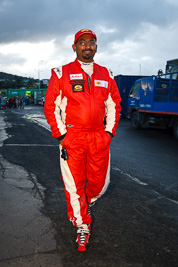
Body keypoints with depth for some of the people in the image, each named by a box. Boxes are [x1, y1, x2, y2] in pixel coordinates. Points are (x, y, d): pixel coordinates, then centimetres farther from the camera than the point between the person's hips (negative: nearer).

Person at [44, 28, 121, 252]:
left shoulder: (106, 75, 11)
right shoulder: (61, 73, 1)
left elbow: (114, 105, 15)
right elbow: (50, 106, 0)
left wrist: (109, 132, 6)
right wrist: (61, 134, -7)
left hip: (99, 138, 3)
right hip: (72, 139, -3)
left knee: (99, 182, 10)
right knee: (74, 185, 3)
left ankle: (88, 202, 46)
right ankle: (82, 227, 24)